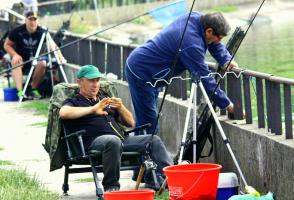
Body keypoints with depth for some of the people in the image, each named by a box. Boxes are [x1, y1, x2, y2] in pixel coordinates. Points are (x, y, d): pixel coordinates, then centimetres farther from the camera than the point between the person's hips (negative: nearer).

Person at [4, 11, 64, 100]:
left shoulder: (41, 32, -10)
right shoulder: (17, 31, -12)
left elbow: (51, 44, -17)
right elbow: (7, 45, -4)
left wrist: (59, 54, -37)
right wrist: (15, 55, -22)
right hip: (20, 58, -1)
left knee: (42, 63, -30)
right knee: (16, 63, -34)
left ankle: (34, 89, -13)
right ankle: (20, 91, -43)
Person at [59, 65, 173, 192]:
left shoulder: (106, 100, 31)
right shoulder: (74, 102, 14)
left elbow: (131, 123, 28)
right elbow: (64, 113, -12)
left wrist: (121, 107, 7)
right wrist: (92, 109, -14)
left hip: (121, 139, 6)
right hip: (95, 142, -6)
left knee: (153, 140, -9)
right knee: (113, 141, -39)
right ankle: (111, 186, -30)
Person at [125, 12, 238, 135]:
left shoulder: (195, 18, -8)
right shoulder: (191, 44, -32)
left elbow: (215, 44, 10)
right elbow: (204, 79, -27)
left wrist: (226, 60, -8)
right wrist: (227, 104, -21)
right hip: (140, 73, -10)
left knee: (152, 120, 13)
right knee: (148, 122, -11)